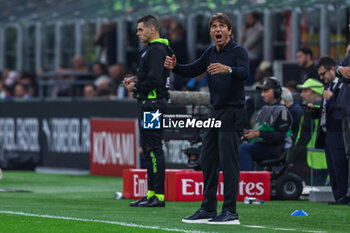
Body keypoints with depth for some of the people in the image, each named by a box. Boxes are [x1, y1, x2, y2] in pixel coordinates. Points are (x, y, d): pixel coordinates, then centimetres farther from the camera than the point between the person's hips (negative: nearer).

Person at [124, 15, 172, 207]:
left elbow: (155, 79, -23)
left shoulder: (156, 50, -14)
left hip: (152, 103, -11)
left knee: (153, 149, -11)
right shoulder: (152, 49, 20)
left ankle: (158, 195, -12)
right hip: (147, 104, 11)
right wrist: (135, 82, 12)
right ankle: (151, 194, 16)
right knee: (148, 149, 12)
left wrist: (136, 87, -10)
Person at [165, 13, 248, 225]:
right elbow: (192, 70, 21)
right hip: (217, 111, 9)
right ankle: (208, 209, 18)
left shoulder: (238, 51, -10)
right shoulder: (211, 53, 14)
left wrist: (228, 69, -49)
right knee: (208, 159, 11)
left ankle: (231, 213, -11)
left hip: (233, 111, -9)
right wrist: (174, 67, 1)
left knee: (228, 161, -11)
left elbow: (244, 72, -29)